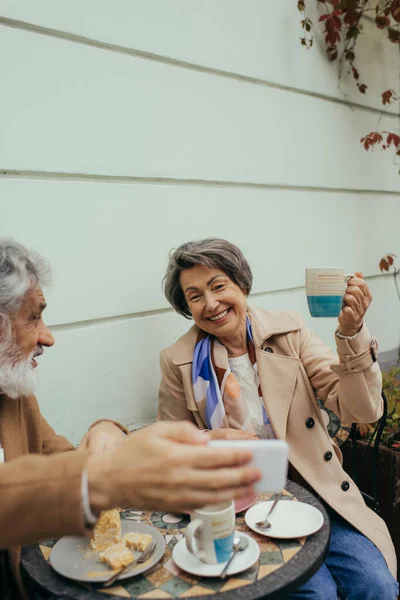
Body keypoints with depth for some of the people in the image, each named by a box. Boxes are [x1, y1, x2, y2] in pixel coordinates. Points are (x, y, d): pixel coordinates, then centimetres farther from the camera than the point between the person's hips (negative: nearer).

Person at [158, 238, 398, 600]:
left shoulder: (289, 330, -5)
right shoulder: (178, 362, -6)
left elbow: (361, 411, -10)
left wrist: (352, 333, -25)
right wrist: (209, 441, -17)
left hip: (315, 487, 2)